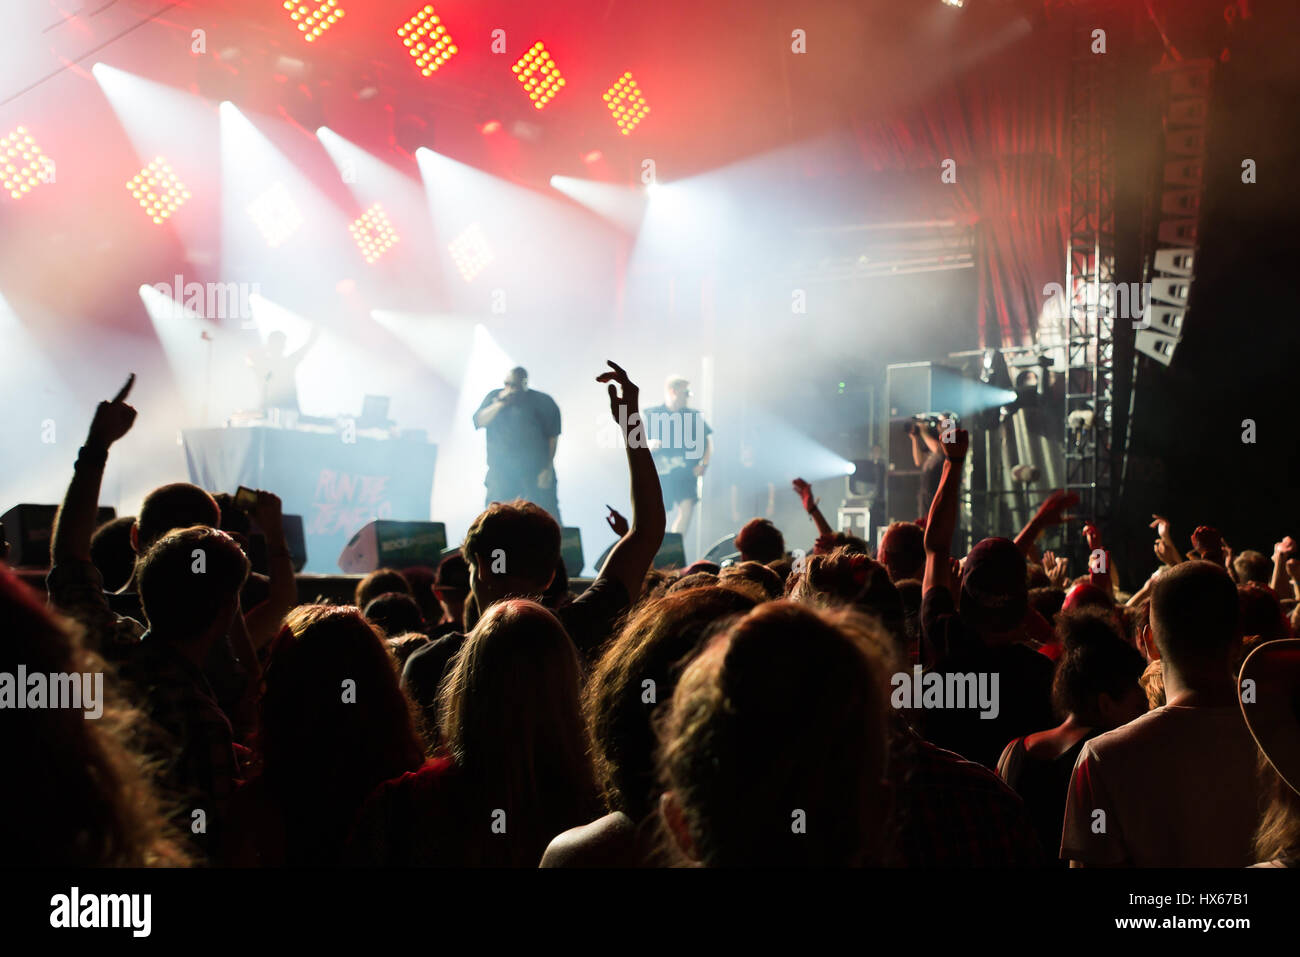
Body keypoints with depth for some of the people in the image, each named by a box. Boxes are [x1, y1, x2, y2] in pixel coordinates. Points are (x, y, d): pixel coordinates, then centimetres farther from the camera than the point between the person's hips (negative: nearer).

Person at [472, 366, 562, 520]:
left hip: (536, 473, -3)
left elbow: (552, 436, -3)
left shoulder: (542, 402, -2)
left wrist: (547, 470, -8)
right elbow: (479, 422, 0)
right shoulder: (494, 397, 10)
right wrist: (499, 404, -12)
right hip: (501, 472, 3)